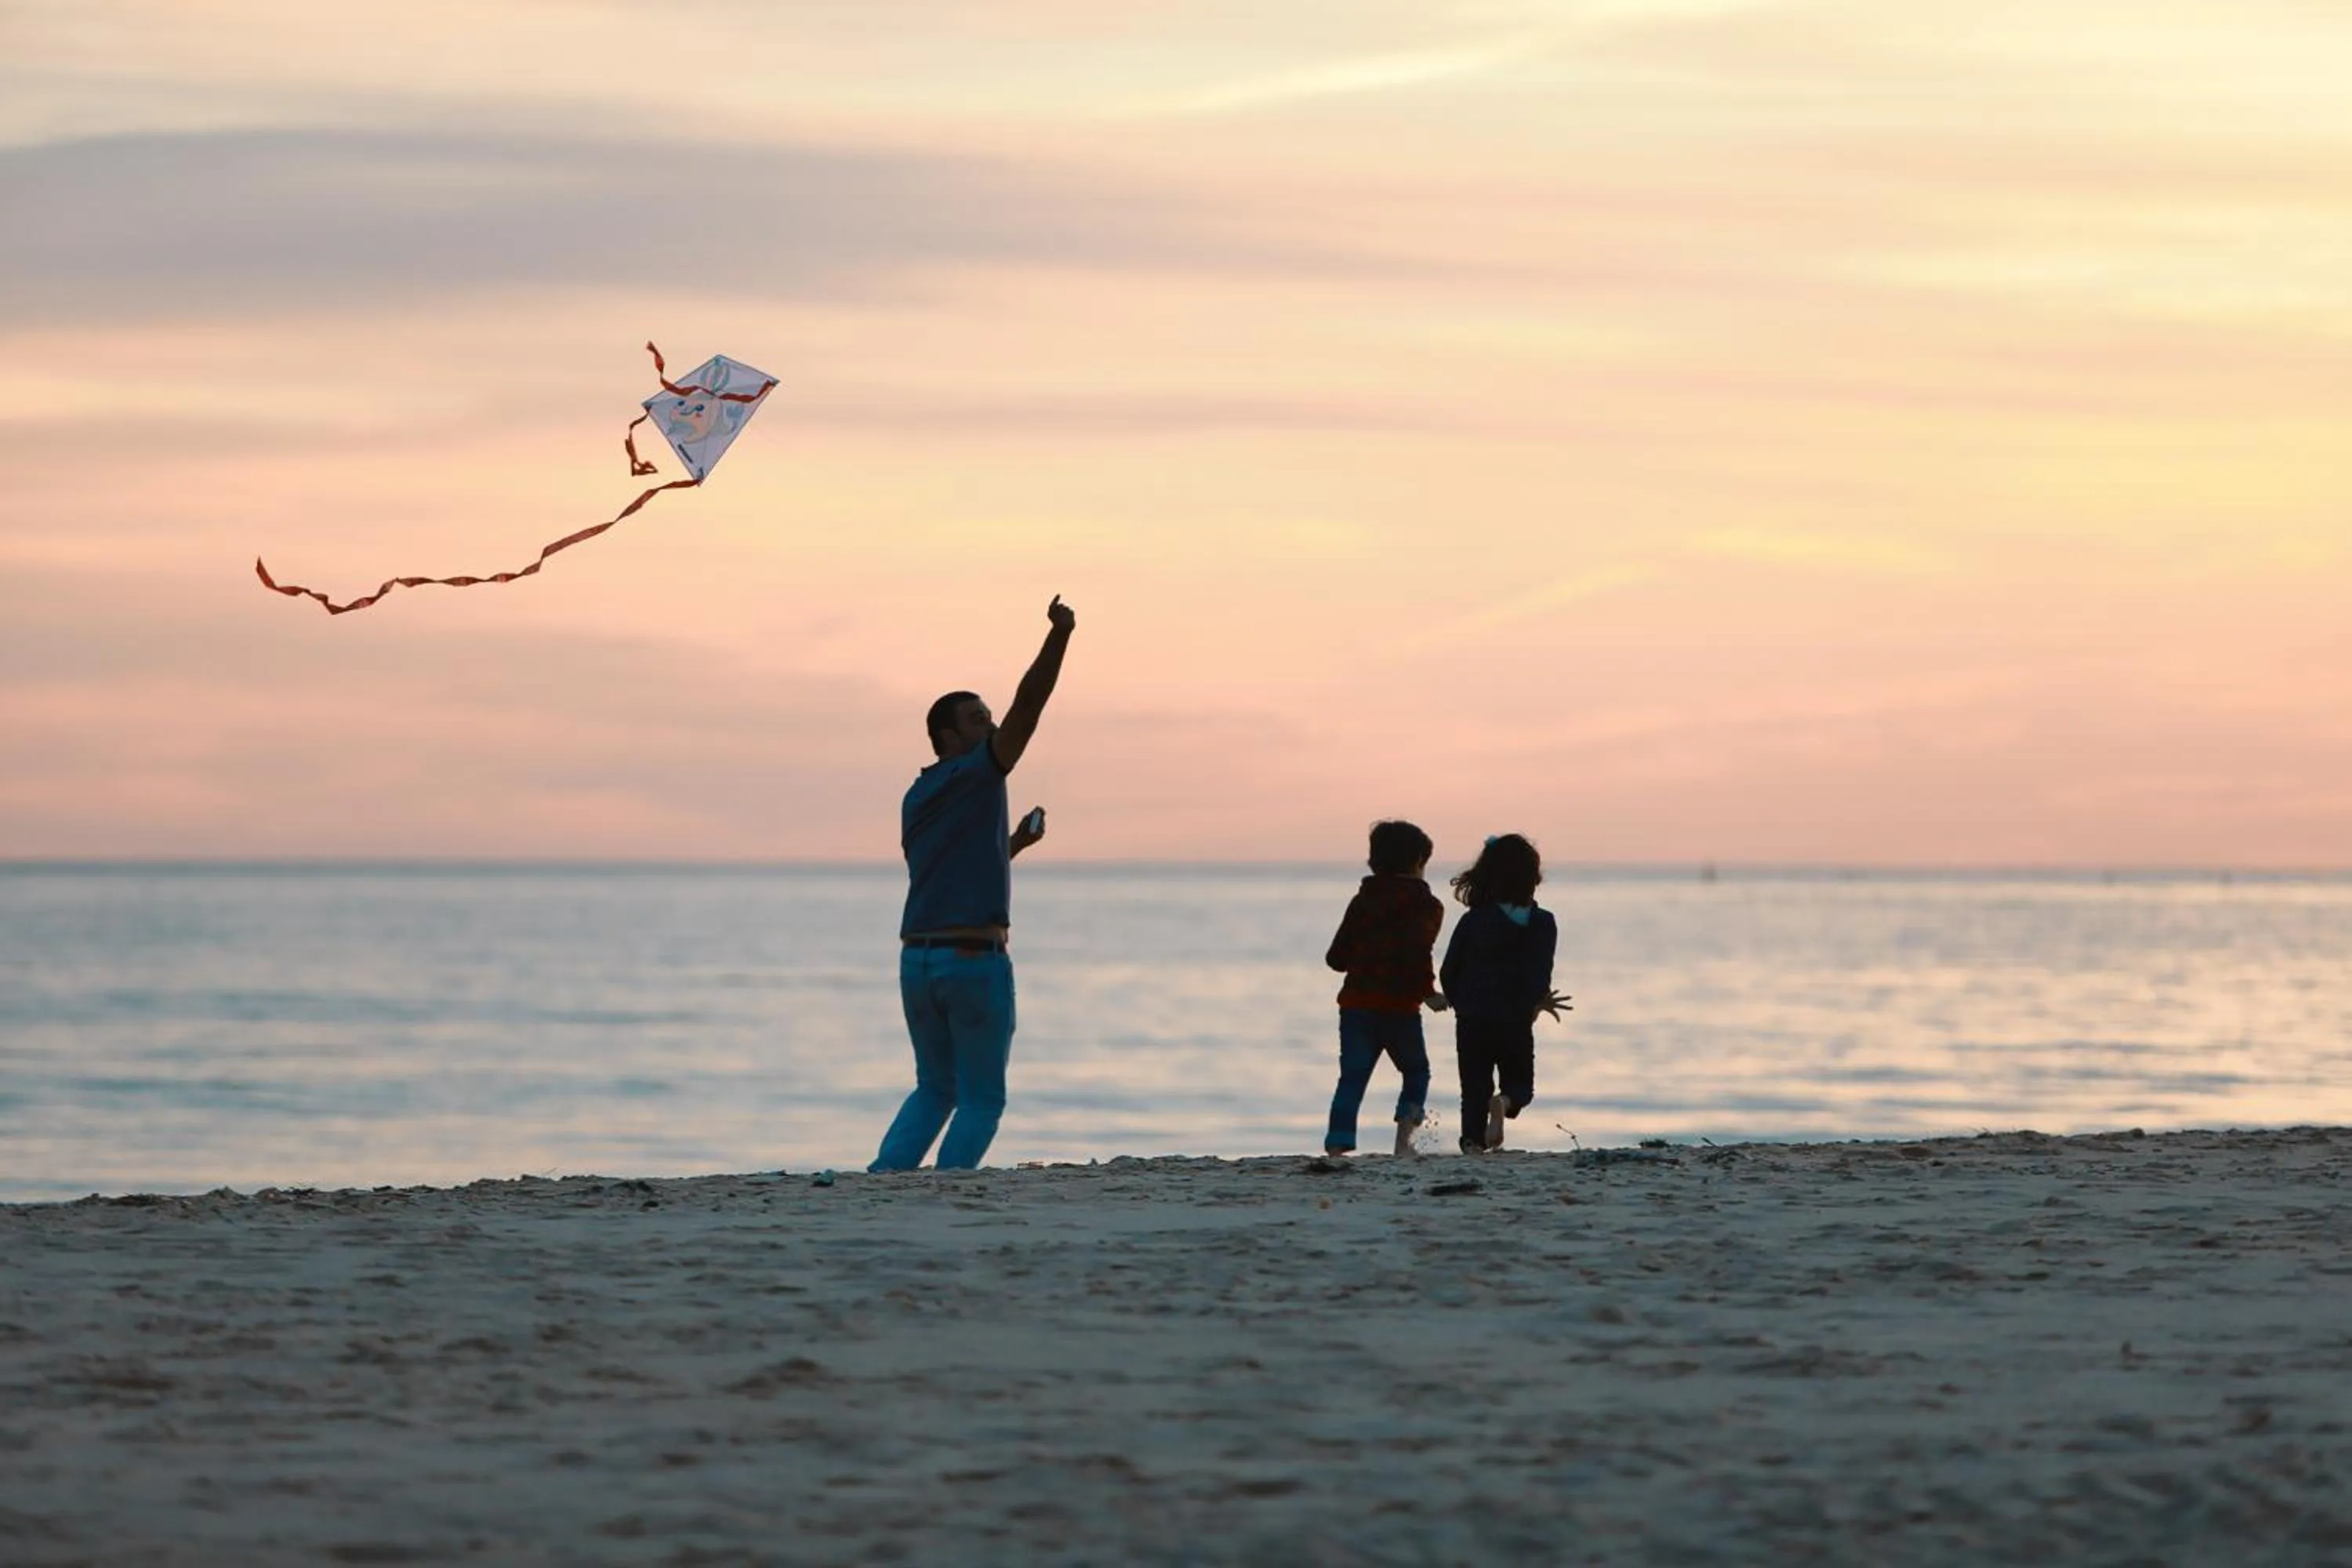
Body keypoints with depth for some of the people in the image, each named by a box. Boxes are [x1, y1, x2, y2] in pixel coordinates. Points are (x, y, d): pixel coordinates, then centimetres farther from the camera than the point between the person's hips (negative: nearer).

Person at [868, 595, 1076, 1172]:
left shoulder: (916, 801, 18)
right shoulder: (976, 774, -4)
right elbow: (1028, 705, -16)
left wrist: (1014, 844, 25)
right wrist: (1059, 635, -22)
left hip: (918, 963, 7)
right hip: (978, 964, -7)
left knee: (936, 1091, 21)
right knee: (982, 1101, 5)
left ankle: (882, 1180, 2)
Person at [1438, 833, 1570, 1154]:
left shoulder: (1473, 921, -2)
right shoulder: (1542, 923, -4)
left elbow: (1448, 974, 2)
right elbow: (1540, 975, -10)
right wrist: (1536, 1001, 10)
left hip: (1472, 1022, 0)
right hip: (1517, 1022, 0)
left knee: (1475, 1090, 11)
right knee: (1520, 1082, 16)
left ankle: (1473, 1141, -8)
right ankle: (1505, 1102, -18)